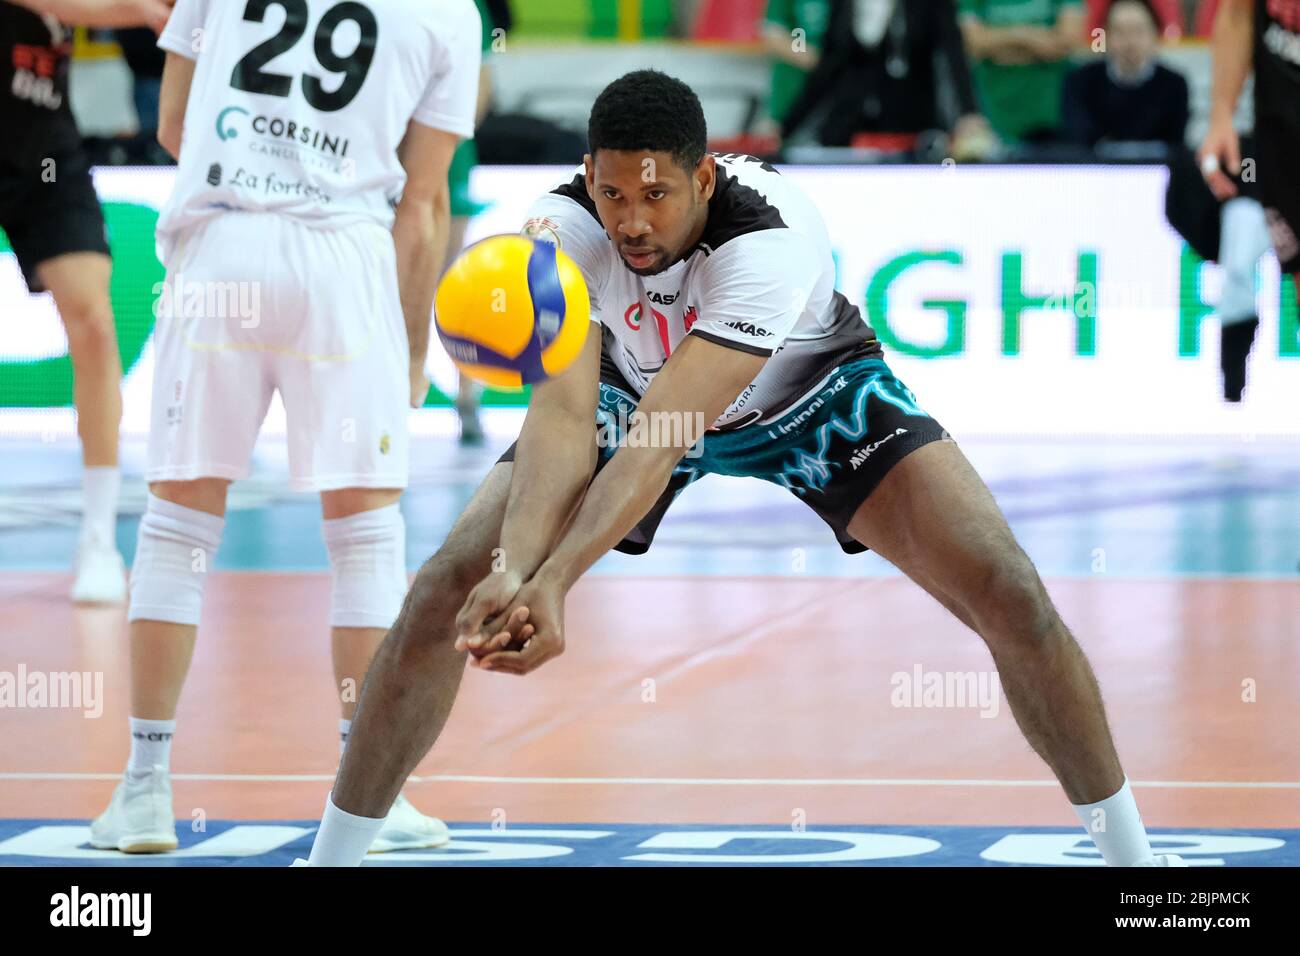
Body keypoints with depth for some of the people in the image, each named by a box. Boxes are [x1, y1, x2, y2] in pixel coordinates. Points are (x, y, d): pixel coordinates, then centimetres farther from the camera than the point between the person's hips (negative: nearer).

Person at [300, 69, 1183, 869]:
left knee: (1011, 597, -17)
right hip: (633, 385, 2)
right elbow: (562, 413, -41)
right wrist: (513, 567, -58)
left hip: (807, 393, -2)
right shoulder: (563, 229, -32)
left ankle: (1130, 852, 2)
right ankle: (333, 852, 1)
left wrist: (556, 583, -58)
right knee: (448, 590, -15)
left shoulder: (773, 237, -40)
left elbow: (663, 434, -48)